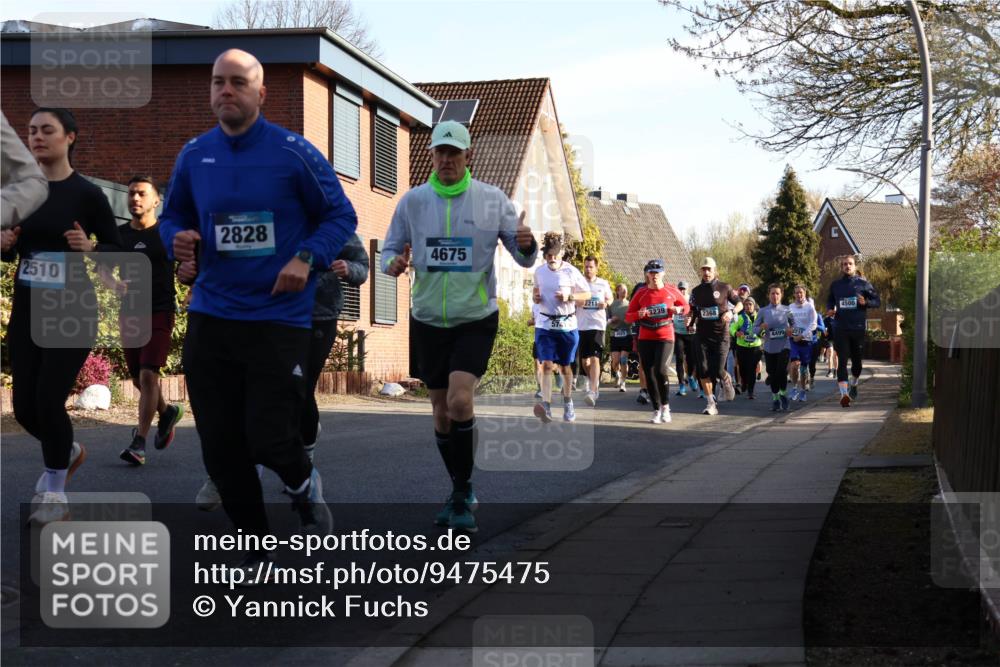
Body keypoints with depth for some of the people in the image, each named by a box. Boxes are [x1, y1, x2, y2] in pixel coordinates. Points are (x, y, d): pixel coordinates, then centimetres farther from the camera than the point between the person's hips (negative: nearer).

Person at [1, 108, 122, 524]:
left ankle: (55, 493, 11)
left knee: (48, 399, -9)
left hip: (72, 311, -5)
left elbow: (117, 249, -2)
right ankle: (67, 452, 37)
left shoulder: (87, 194, -8)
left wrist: (90, 248, -21)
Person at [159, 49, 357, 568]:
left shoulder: (294, 152, -6)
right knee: (220, 447, 5)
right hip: (210, 318, 4)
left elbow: (340, 215, 0)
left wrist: (307, 259, -16)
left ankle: (303, 485, 29)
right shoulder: (194, 155, 5)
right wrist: (177, 240, -5)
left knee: (268, 439, -9)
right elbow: (172, 216, 18)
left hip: (279, 319, -4)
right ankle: (254, 547, 25)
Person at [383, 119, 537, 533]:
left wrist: (526, 246, -24)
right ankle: (461, 493, 26)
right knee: (441, 411, 8)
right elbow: (390, 250, 8)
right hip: (428, 319, 3)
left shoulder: (492, 200, -3)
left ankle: (462, 496, -7)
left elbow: (523, 258, 0)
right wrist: (393, 263, -16)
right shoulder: (412, 201, 2)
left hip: (476, 317, -3)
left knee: (460, 401, -20)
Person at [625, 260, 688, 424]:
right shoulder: (641, 293, 2)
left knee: (660, 370, -19)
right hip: (645, 338, 2)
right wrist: (639, 314, -17)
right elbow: (628, 316, 3)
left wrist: (679, 309, -7)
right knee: (649, 374, 2)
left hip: (665, 337, -2)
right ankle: (656, 410, 14)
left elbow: (686, 306, 15)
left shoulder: (671, 291, 1)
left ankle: (665, 406, 1)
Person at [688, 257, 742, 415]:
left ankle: (726, 380, 28)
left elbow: (739, 304, 9)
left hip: (721, 335, -3)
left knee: (717, 371, -9)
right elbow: (692, 311, 18)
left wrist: (731, 312, -11)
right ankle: (710, 404, 4)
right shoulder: (696, 291, 9)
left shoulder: (724, 288, 0)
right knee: (703, 371, -5)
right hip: (703, 335, 3)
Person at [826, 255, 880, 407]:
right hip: (840, 328, 0)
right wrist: (830, 309, 1)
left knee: (856, 360, 13)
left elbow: (877, 301, 5)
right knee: (842, 361, -10)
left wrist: (866, 302, -15)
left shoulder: (863, 284, 3)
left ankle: (853, 385, 41)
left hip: (858, 327, 0)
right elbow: (830, 301, 23)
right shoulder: (835, 285, 9)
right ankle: (844, 394, -18)